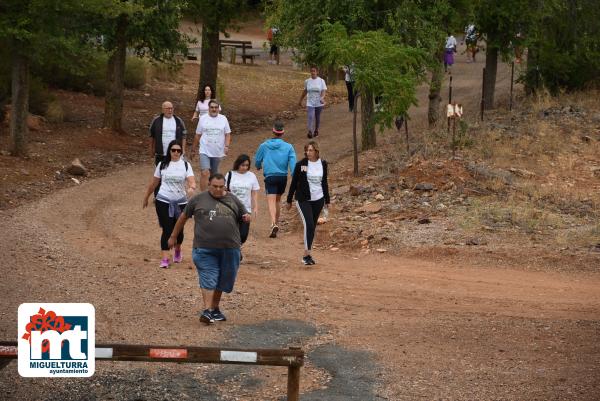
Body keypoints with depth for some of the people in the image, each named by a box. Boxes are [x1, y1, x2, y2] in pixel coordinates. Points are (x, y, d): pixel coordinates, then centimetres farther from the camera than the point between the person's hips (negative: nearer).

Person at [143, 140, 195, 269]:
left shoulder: (186, 165, 0)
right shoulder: (162, 165, 2)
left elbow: (192, 182, -14)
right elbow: (153, 183, 12)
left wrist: (191, 188, -37)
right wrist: (146, 198, 18)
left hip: (181, 202, 1)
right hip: (163, 201, -1)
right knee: (167, 230, -9)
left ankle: (177, 251, 41)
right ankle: (164, 259, -9)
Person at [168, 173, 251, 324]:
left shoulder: (233, 200, 10)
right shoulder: (198, 199, 3)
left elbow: (244, 216, 19)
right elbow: (183, 217, 12)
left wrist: (247, 217, -5)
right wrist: (173, 236, 15)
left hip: (229, 249, 3)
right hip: (205, 249, -3)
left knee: (222, 281, 10)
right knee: (208, 279, -8)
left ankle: (215, 309, 24)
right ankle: (207, 311, -12)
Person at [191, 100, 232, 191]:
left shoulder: (223, 119, 3)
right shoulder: (203, 119, 1)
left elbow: (227, 134, 5)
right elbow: (197, 135, 7)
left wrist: (226, 146, -11)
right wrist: (193, 149, 11)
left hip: (218, 152, 2)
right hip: (205, 151, -2)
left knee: (214, 174, 15)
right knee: (205, 173, -16)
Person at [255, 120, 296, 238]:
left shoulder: (264, 146, -1)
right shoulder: (288, 147, -1)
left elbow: (257, 161, 11)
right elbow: (293, 163, -7)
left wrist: (259, 167, 35)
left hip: (270, 177, -3)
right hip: (283, 177, 3)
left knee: (271, 201, -11)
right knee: (277, 200, 21)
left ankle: (274, 223, -32)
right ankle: (276, 223, 31)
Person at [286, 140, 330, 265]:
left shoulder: (323, 164, 4)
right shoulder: (301, 164, -6)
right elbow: (294, 182, 0)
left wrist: (327, 200, 14)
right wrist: (289, 200, 2)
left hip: (318, 200, 4)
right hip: (303, 200, -4)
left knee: (312, 227, 8)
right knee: (309, 225, -18)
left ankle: (307, 254, 19)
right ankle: (307, 254, -17)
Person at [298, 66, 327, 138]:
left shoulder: (321, 81, -6)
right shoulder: (307, 81, 0)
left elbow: (323, 91, -12)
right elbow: (305, 91, 13)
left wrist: (322, 98, -32)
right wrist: (300, 100, 18)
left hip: (319, 103, 0)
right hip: (310, 103, 0)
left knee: (317, 117, 14)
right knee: (310, 117, -15)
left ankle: (316, 130, 33)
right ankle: (310, 131, -9)